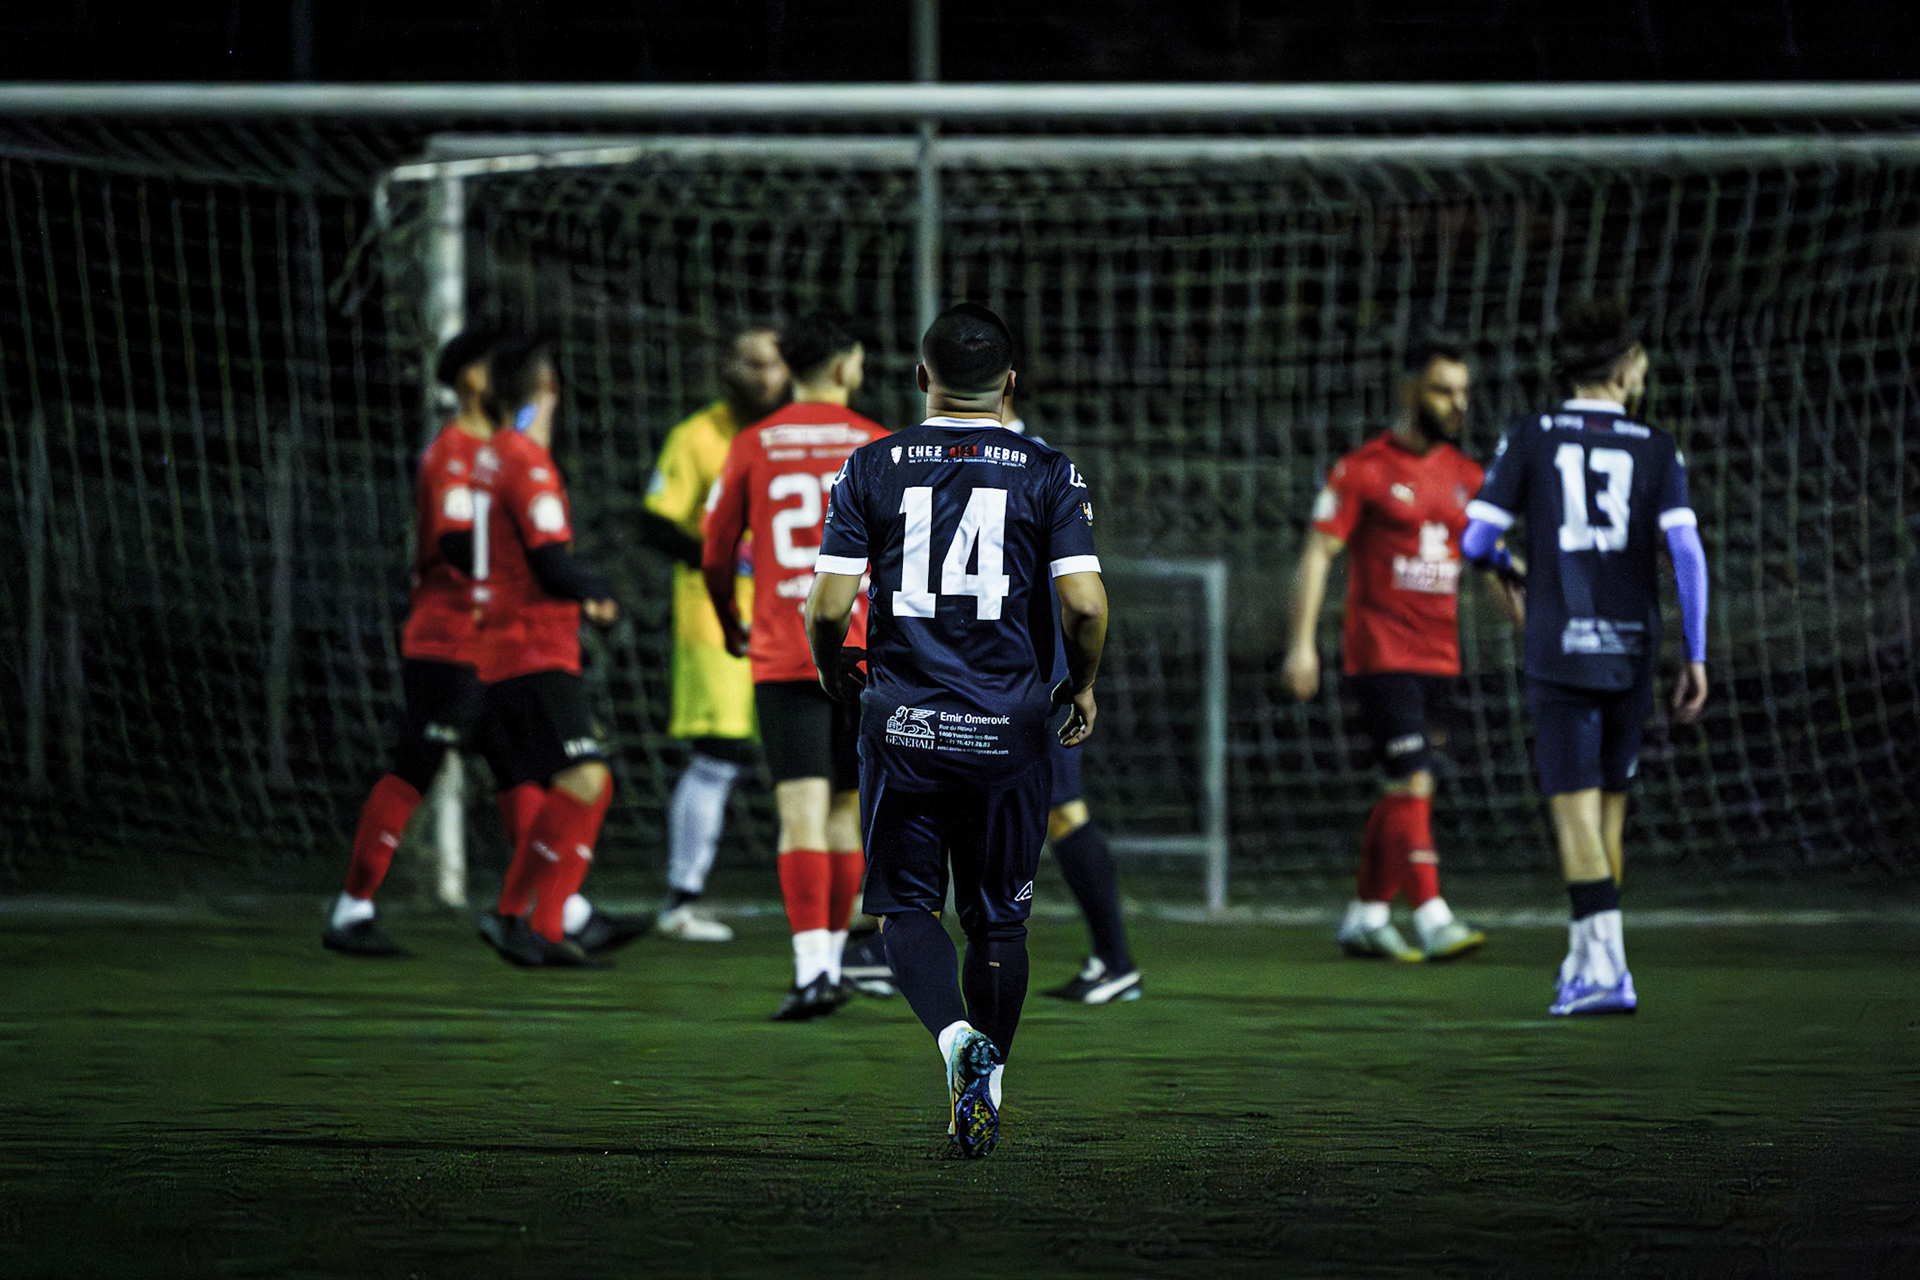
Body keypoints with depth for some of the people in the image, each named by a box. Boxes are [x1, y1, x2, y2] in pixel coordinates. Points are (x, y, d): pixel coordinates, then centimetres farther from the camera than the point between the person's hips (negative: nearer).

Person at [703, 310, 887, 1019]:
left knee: (802, 815, -7)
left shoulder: (752, 447, 3)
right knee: (846, 813, 12)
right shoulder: (877, 444, 2)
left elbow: (716, 556, 8)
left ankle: (811, 971, -18)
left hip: (782, 659, -1)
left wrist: (731, 628, 25)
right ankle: (830, 959, 18)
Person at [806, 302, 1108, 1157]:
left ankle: (956, 1035, -18)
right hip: (1008, 730, 1)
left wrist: (832, 670, 17)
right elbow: (1085, 604, -9)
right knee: (998, 917, 15)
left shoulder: (872, 470, 0)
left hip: (903, 725, 0)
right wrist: (1083, 685, 10)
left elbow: (827, 608, -4)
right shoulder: (1048, 475, -1)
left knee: (907, 907, 7)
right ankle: (985, 1081, 17)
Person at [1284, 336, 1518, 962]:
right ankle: (1432, 920, -21)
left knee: (1403, 793, 10)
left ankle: (1365, 917, 21)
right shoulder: (1363, 470, -6)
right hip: (1379, 657, -6)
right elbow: (1317, 554, -8)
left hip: (1438, 659, 6)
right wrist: (1302, 643, -15)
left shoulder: (1466, 476, 12)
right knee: (1413, 784, -16)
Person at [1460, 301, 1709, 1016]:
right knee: (1609, 812, 16)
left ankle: (1607, 970, -18)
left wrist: (1506, 561, 25)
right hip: (1631, 649, 2)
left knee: (1575, 810, -6)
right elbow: (1686, 549, -7)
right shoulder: (1655, 449, 4)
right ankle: (1585, 960, 23)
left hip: (1559, 653, -2)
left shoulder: (1530, 439, 2)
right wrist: (1696, 658, -4)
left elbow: (1475, 541, 0)